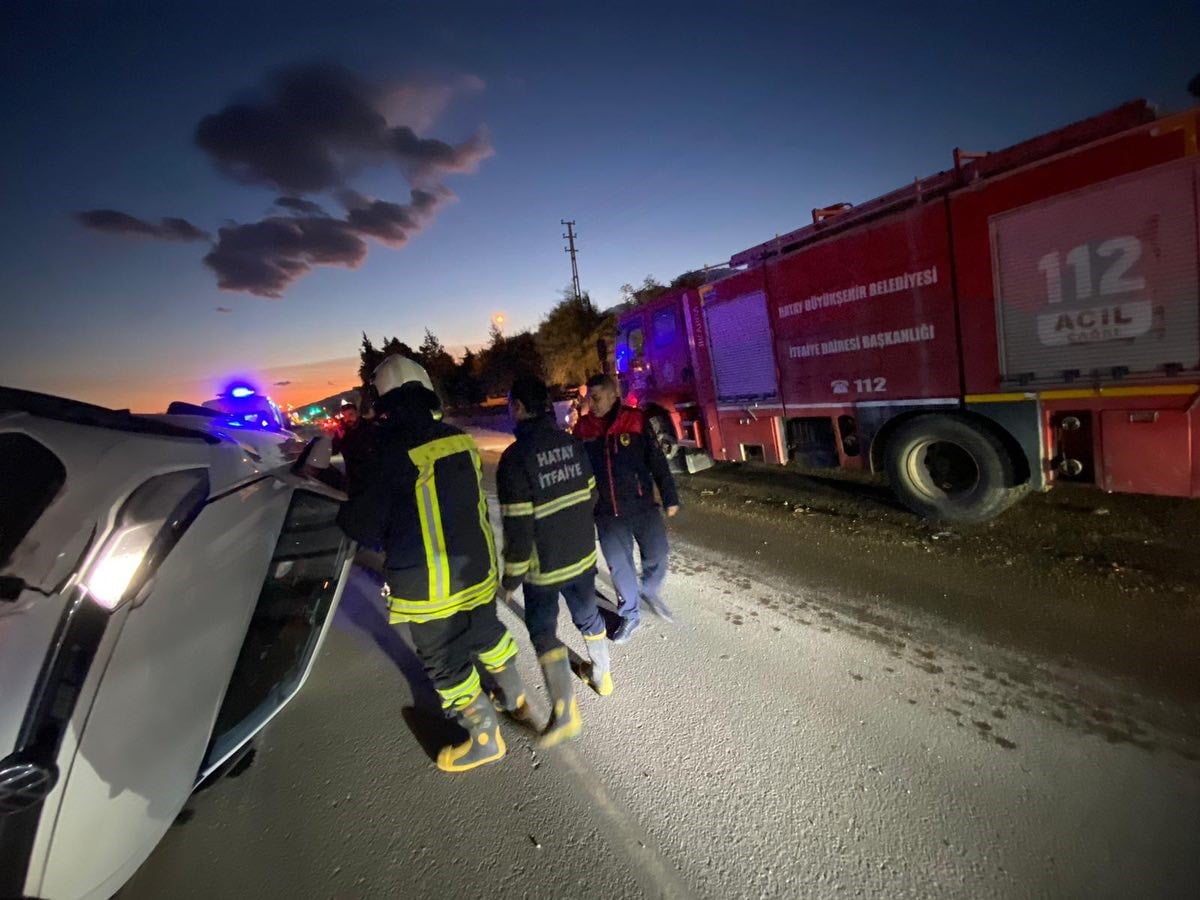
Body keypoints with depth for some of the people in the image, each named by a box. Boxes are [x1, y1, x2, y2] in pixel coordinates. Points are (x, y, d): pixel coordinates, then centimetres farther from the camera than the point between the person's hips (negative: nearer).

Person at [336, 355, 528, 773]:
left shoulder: (394, 454, -23)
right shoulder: (461, 440, -6)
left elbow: (363, 523, -12)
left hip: (430, 588, -6)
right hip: (477, 569, 6)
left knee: (446, 663, 16)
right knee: (487, 634, 28)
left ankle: (486, 739, 34)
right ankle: (515, 698, 50)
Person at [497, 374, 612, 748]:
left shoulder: (515, 458, -22)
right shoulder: (573, 443, -4)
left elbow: (518, 527, -21)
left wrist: (511, 577, -8)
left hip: (545, 566, -5)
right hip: (583, 556, 6)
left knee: (543, 630, 12)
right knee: (588, 616, 24)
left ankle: (564, 710, 7)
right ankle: (602, 676, 44)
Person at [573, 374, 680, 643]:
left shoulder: (636, 421, -9)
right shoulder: (583, 428, -1)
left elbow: (658, 462, -3)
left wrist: (670, 498, -1)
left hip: (643, 505, -1)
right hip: (606, 513, 2)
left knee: (656, 555, 8)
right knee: (619, 565, 9)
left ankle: (651, 591, 41)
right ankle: (630, 615, 31)